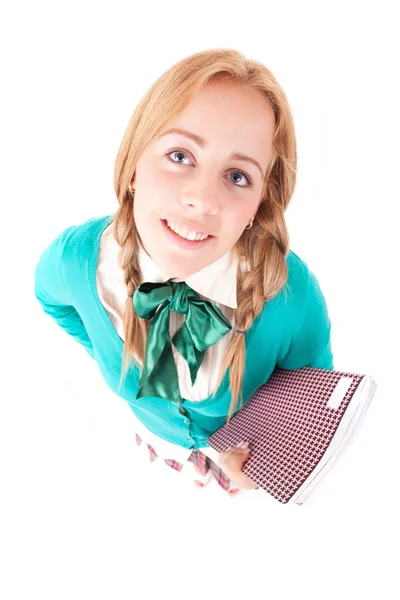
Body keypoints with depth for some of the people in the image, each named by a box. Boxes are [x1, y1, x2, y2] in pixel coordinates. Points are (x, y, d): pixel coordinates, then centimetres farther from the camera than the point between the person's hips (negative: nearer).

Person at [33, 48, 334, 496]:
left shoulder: (293, 295, -38)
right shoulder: (74, 258, -33)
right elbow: (52, 296, -5)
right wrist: (110, 352, -5)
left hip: (250, 458, -1)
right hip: (159, 442, 2)